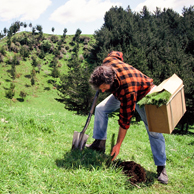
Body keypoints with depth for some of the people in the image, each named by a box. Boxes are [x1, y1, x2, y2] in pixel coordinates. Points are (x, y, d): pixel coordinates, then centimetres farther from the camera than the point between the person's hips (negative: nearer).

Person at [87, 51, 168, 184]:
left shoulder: (127, 91, -46)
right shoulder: (108, 62, -30)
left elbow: (125, 119, -36)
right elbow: (117, 53, -3)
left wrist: (118, 145, -27)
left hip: (143, 94, -7)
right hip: (121, 91, 8)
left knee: (154, 131, -16)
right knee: (101, 109, -3)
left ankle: (161, 168, -6)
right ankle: (99, 143, 8)